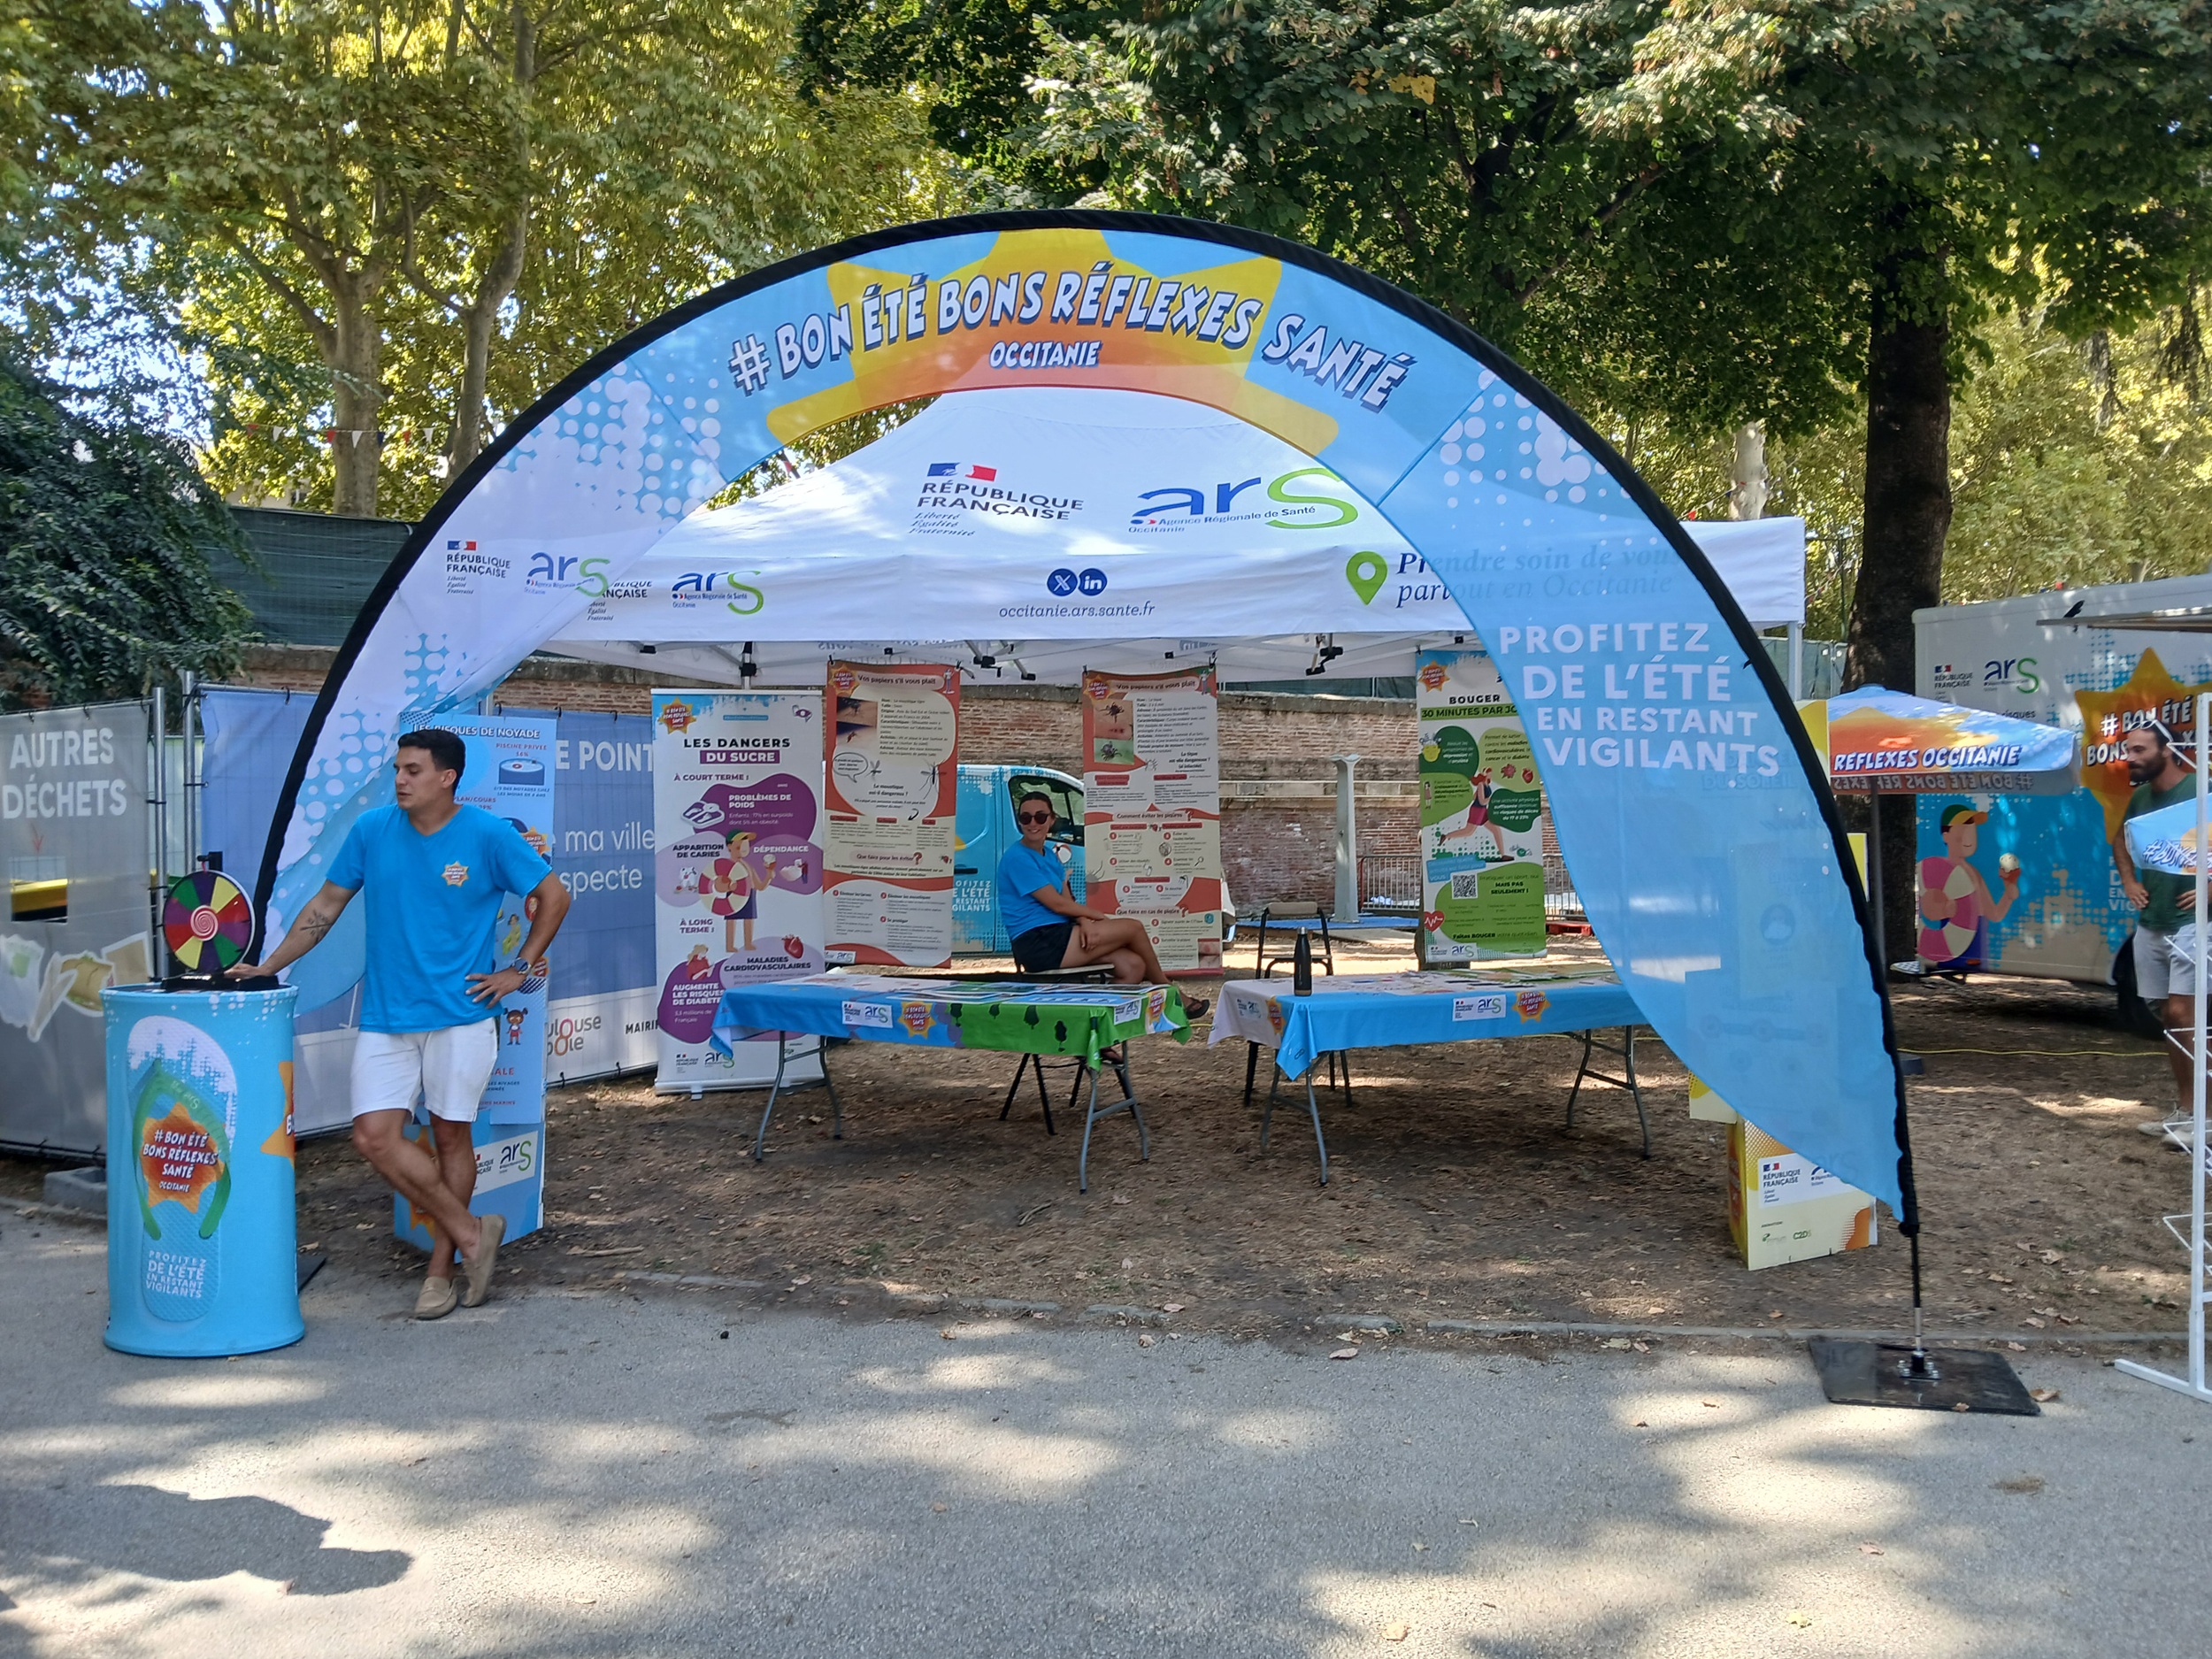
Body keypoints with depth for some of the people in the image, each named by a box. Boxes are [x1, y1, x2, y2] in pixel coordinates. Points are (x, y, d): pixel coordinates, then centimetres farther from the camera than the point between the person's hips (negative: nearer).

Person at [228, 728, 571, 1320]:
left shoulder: (489, 835, -6)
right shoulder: (371, 830, 3)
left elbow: (553, 897, 2)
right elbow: (326, 907, 11)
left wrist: (518, 970, -1)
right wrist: (267, 967, 6)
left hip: (460, 1012, -3)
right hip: (385, 1014, 3)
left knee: (451, 1136, 5)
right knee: (374, 1137, -6)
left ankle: (440, 1270, 18)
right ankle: (471, 1232, 8)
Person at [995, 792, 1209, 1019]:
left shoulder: (1049, 857, 18)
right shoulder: (1017, 858, -11)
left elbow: (1068, 902, 10)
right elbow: (1056, 903, -14)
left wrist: (1085, 923, -12)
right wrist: (1099, 917, -3)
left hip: (1057, 937, 9)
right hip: (1039, 945, -9)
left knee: (1133, 965, -7)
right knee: (1133, 927, -8)